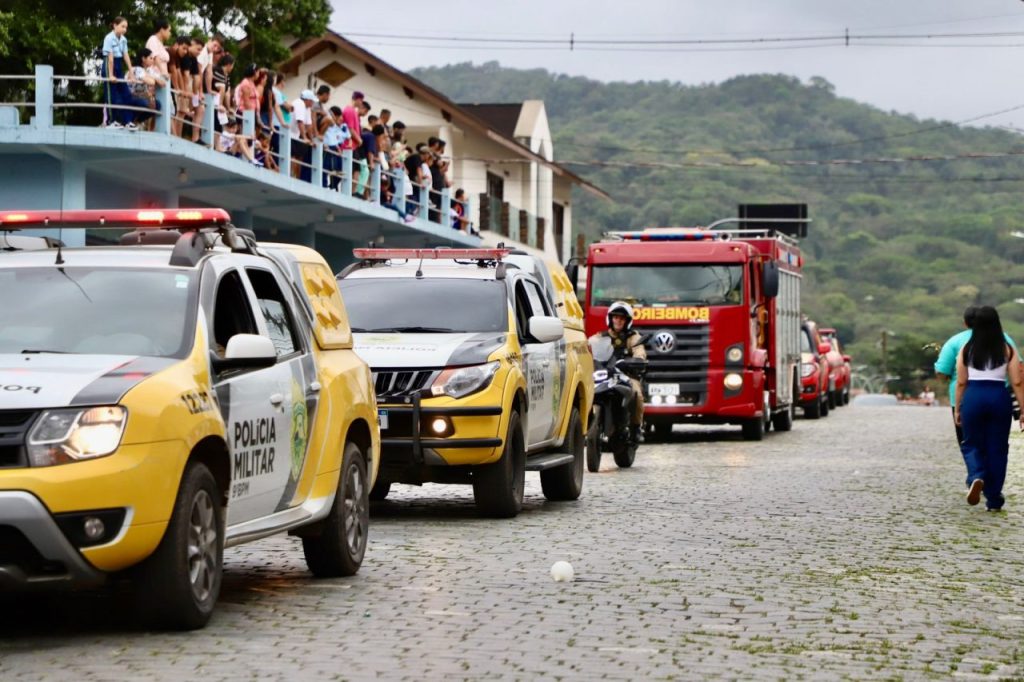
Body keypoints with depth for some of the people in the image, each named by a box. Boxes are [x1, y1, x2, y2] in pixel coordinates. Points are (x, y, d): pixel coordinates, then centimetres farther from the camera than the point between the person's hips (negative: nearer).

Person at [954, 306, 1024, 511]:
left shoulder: (966, 350, 2)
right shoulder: (1008, 350, 1)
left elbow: (961, 382, 2)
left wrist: (958, 409, 11)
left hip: (973, 397, 0)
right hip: (1000, 397, 0)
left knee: (972, 444, 12)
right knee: (997, 448, 9)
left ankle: (976, 477, -20)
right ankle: (993, 499, 13)